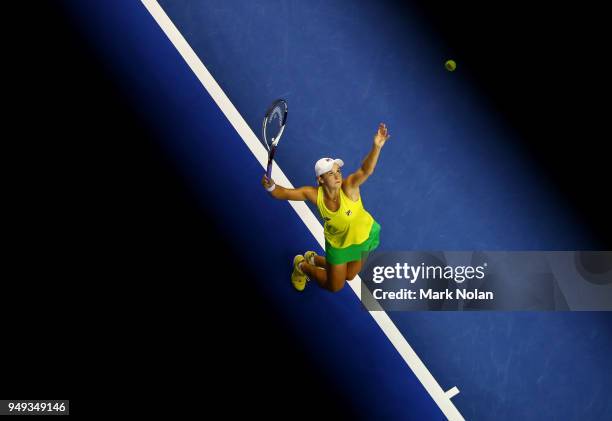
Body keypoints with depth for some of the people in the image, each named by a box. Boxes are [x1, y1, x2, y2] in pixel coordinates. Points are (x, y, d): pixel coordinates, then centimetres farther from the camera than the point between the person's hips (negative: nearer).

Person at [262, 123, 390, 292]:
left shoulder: (348, 187, -36)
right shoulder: (314, 194, -29)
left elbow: (365, 170, -54)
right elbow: (285, 193, -24)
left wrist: (377, 147, -71)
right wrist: (271, 186, -47)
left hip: (365, 235, 1)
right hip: (339, 243, -1)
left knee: (349, 276, 25)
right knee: (335, 286, 14)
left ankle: (313, 259, 47)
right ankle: (302, 266, 39)